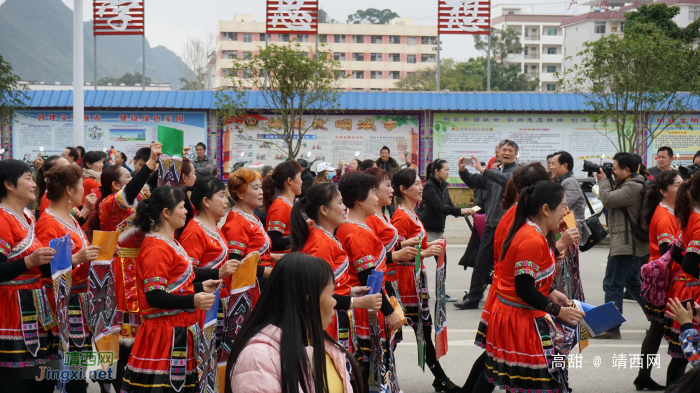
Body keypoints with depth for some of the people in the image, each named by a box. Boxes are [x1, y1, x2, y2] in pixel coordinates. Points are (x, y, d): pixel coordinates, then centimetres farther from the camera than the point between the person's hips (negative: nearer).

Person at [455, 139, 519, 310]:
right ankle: (473, 298, 11)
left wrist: (483, 170, -30)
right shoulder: (493, 172, 18)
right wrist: (463, 171, 0)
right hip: (492, 224, 7)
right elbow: (474, 182, 20)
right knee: (481, 262, 7)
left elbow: (507, 180, -26)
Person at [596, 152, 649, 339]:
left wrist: (603, 181, -6)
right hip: (635, 245, 11)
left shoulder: (632, 188, -18)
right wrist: (605, 181, 7)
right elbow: (614, 199, 19)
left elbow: (608, 199, -21)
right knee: (633, 284, 21)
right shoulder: (631, 185, 16)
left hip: (626, 246, -11)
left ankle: (611, 329, -5)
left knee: (612, 285, -7)